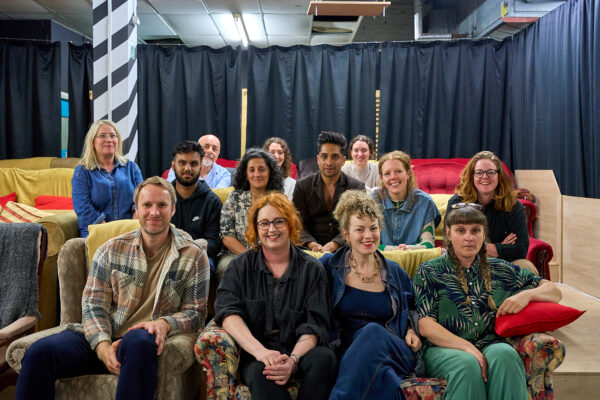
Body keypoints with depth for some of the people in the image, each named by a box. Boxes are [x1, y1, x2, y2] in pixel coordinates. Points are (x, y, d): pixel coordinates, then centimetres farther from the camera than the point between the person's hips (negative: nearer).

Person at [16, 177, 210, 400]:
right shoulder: (111, 250, 9)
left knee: (138, 343, -39)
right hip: (103, 338, 3)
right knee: (39, 352, -22)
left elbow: (196, 312, 3)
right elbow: (93, 305, 4)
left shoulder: (194, 257, 3)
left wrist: (165, 323, -19)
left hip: (146, 339, -3)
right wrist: (102, 344, -15)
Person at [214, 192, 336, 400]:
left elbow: (314, 325, -1)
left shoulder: (311, 269, 7)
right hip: (254, 353, -1)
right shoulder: (240, 266, 9)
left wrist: (293, 359, -22)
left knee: (324, 357, -31)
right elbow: (228, 312, -6)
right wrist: (260, 351, -24)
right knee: (261, 373, -35)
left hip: (298, 351, 2)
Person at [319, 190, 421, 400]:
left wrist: (411, 331, 10)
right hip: (348, 354, -3)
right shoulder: (328, 267, 8)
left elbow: (411, 311, 31)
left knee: (373, 331, -35)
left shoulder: (395, 273, 17)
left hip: (396, 354, 3)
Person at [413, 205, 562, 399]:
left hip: (490, 345, 3)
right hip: (444, 347, -3)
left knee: (505, 355, -32)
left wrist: (526, 295, -2)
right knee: (467, 364, -36)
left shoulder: (500, 269, 18)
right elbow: (426, 325, -3)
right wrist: (467, 347, -18)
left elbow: (554, 291, 21)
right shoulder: (429, 271, 8)